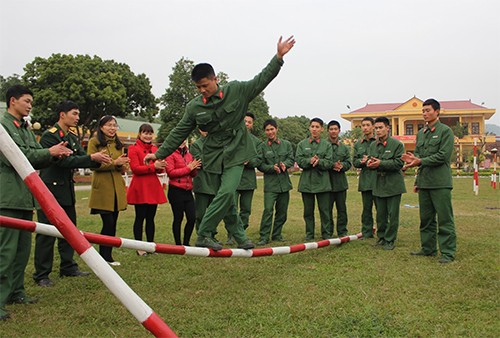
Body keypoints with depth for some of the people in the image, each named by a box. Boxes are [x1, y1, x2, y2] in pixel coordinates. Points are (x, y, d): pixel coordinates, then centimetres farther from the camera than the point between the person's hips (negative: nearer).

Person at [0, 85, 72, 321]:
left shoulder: (26, 128, 18)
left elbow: (36, 160, 18)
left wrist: (55, 155, -1)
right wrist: (49, 152, -15)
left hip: (25, 197, 9)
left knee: (23, 249, 14)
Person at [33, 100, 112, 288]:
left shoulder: (72, 136, 11)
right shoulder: (50, 135, -15)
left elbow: (80, 157, 6)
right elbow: (64, 161, -22)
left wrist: (98, 160, -13)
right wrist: (92, 158, -23)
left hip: (66, 189, 9)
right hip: (50, 189, -8)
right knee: (47, 233, -2)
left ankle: (68, 267, 27)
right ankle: (41, 275, 8)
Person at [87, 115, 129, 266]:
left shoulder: (118, 144, 17)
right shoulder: (94, 142, -1)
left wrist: (122, 165, -9)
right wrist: (114, 162, -17)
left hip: (117, 188, 6)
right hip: (102, 187, -6)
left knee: (113, 223, 8)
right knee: (108, 222, -8)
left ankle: (107, 256, 18)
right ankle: (104, 257, 7)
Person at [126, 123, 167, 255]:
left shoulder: (155, 149, 14)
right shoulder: (133, 149, -3)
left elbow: (160, 169, 13)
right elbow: (135, 168, -12)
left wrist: (161, 166, -11)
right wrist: (153, 166, -19)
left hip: (153, 187, 5)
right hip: (140, 188, -5)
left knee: (150, 218, 10)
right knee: (140, 218, 1)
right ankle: (139, 247, 9)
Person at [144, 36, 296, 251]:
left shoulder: (236, 91, -5)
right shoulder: (194, 107, -1)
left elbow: (262, 80, -1)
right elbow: (179, 133, 5)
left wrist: (279, 57, -10)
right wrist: (159, 154, 3)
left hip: (236, 152, -2)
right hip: (214, 154, 2)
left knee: (227, 192, -16)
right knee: (227, 196, 4)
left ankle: (203, 235, -5)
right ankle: (240, 237, 13)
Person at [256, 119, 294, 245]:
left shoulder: (286, 144, 9)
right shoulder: (263, 146, 3)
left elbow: (291, 159, 4)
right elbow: (260, 165, -1)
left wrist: (284, 164, -17)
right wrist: (272, 167, -18)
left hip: (284, 183, 3)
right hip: (270, 184, -3)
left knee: (282, 211, 8)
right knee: (268, 210, -14)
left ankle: (276, 235, 22)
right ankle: (264, 237, -7)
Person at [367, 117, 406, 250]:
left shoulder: (397, 144, -7)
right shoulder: (373, 145, 10)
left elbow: (399, 163, -14)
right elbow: (370, 161, 14)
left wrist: (381, 163, -22)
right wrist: (370, 163, -11)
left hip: (393, 184, -5)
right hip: (379, 184, 5)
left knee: (393, 215, 2)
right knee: (380, 214, 12)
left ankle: (390, 240, 11)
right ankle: (381, 237, 25)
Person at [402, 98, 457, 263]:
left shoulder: (445, 131, -4)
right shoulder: (421, 133, 17)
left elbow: (443, 156, -13)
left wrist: (421, 161, -17)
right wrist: (413, 159, -4)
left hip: (440, 183, -7)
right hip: (424, 182, 7)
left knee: (445, 219, -3)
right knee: (426, 219, 12)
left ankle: (448, 252, 3)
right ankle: (428, 248, 22)